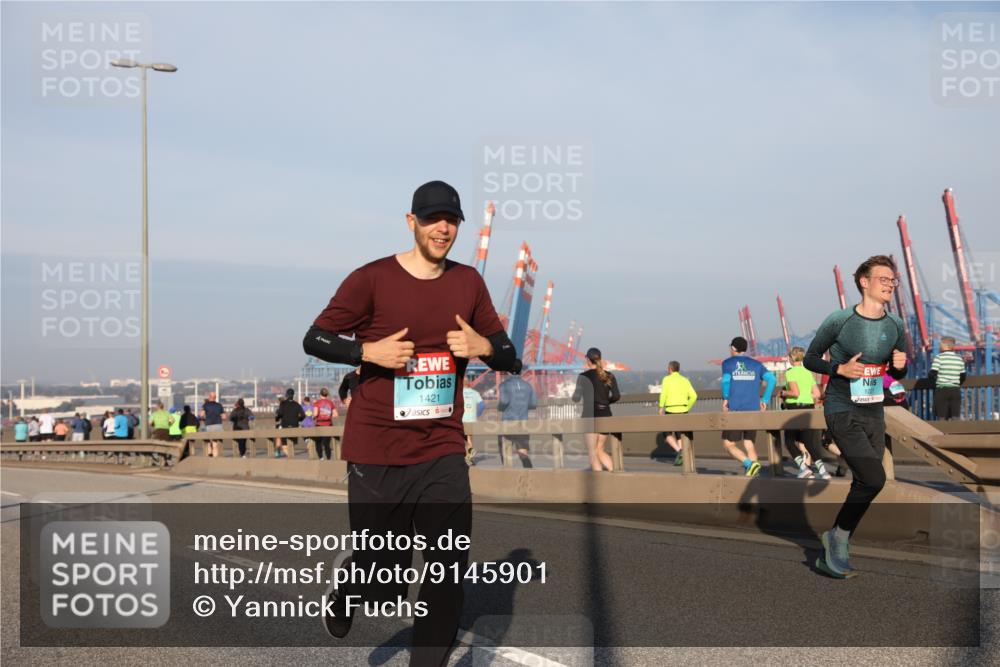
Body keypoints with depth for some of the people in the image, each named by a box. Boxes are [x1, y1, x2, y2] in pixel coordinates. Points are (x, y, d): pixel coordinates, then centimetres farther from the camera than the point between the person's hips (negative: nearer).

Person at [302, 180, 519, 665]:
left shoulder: (468, 282, 7)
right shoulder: (371, 279, -5)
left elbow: (508, 356, 12)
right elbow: (314, 340, -1)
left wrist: (484, 347, -11)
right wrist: (368, 351, -18)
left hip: (443, 450, 3)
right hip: (376, 453, -3)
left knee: (451, 569, -4)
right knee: (384, 581, 5)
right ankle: (346, 592, 42)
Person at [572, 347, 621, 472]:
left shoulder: (584, 376, -5)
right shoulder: (609, 376, 6)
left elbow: (576, 398, -4)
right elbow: (616, 396, -3)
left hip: (590, 416, -5)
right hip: (606, 415, 5)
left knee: (593, 453, 1)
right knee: (600, 450, 17)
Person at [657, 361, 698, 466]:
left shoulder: (667, 379, -1)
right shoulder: (685, 380, 11)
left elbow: (664, 394, -15)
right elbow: (693, 396, 4)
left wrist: (661, 407, -7)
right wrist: (687, 408, 13)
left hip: (671, 411, -4)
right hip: (683, 410, 4)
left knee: (669, 435, 9)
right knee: (680, 435, 13)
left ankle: (679, 450, -14)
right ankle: (680, 457, 3)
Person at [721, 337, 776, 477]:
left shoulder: (728, 363, 3)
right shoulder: (756, 364, 14)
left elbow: (726, 381, -14)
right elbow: (771, 379, 0)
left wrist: (725, 399, 0)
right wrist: (765, 400, 5)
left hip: (735, 409, -4)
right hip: (754, 410, 4)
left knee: (729, 444, 0)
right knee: (749, 443, 10)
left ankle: (750, 464, -22)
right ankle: (752, 474, -2)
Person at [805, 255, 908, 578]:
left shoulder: (896, 326, 5)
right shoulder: (839, 321, -11)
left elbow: (897, 375, 15)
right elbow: (810, 359, -2)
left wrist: (900, 366, -8)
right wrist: (840, 368, -18)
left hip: (874, 415, 7)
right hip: (842, 414, -6)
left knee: (863, 484, 8)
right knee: (874, 478, -21)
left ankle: (830, 556, 23)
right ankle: (838, 536, 2)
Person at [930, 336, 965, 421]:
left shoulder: (939, 357, -7)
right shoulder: (959, 358, 8)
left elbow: (932, 375, -11)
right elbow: (963, 377, 14)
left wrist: (935, 383, 9)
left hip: (942, 390, -4)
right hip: (956, 390, 4)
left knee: (942, 417, 0)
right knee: (956, 418, 3)